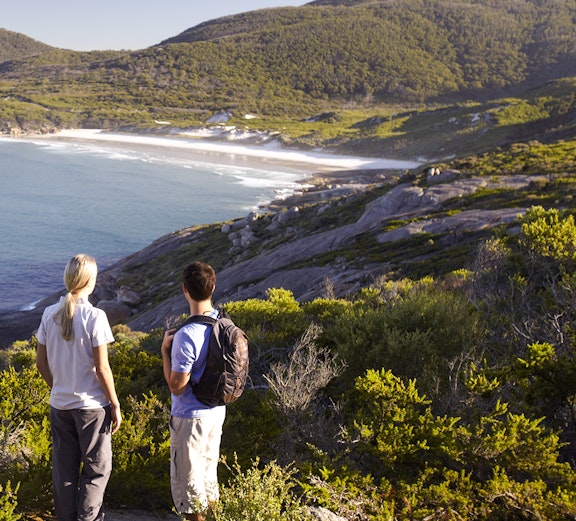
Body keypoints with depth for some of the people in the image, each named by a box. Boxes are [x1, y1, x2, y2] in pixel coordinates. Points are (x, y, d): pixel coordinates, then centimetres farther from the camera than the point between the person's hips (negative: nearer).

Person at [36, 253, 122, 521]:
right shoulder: (94, 316, -16)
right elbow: (102, 369, -15)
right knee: (97, 469, 10)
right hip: (92, 405, -5)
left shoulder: (49, 314, -1)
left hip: (59, 404, 5)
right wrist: (115, 404, -5)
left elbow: (41, 363, 5)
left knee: (63, 469, 16)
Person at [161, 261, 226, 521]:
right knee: (209, 471, 23)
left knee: (187, 478, 9)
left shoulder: (186, 336, -28)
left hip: (190, 417, -8)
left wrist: (165, 350, -12)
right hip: (217, 411, 8)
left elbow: (176, 386, -21)